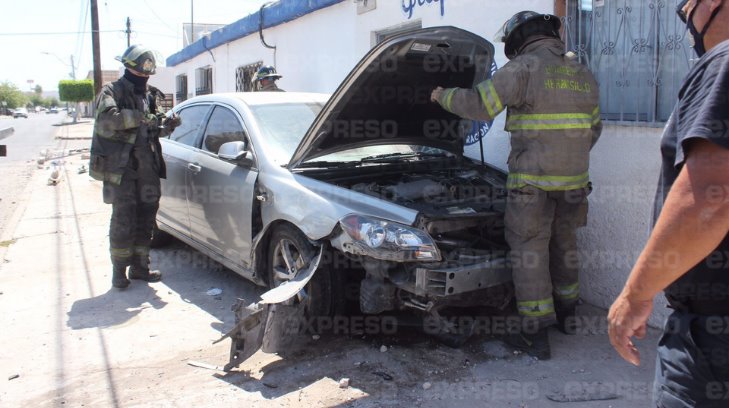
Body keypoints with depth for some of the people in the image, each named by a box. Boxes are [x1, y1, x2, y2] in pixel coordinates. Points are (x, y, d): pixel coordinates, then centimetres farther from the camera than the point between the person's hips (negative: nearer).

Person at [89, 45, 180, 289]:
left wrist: (167, 125, -1)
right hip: (121, 166, -6)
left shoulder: (150, 95, 17)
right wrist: (140, 117, -27)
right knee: (123, 220, -4)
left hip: (147, 166, 6)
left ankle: (140, 266, 19)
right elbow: (108, 118, -22)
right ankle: (119, 270, 7)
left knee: (146, 217, 8)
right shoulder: (112, 92, -2)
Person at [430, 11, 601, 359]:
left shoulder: (524, 67, -8)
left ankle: (536, 336, 4)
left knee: (528, 251, 1)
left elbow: (479, 105, -12)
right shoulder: (582, 74, 13)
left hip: (533, 181, -7)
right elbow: (594, 127, 20)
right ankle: (566, 314, 36)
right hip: (574, 180, 7)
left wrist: (444, 96, 5)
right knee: (563, 244, 21)